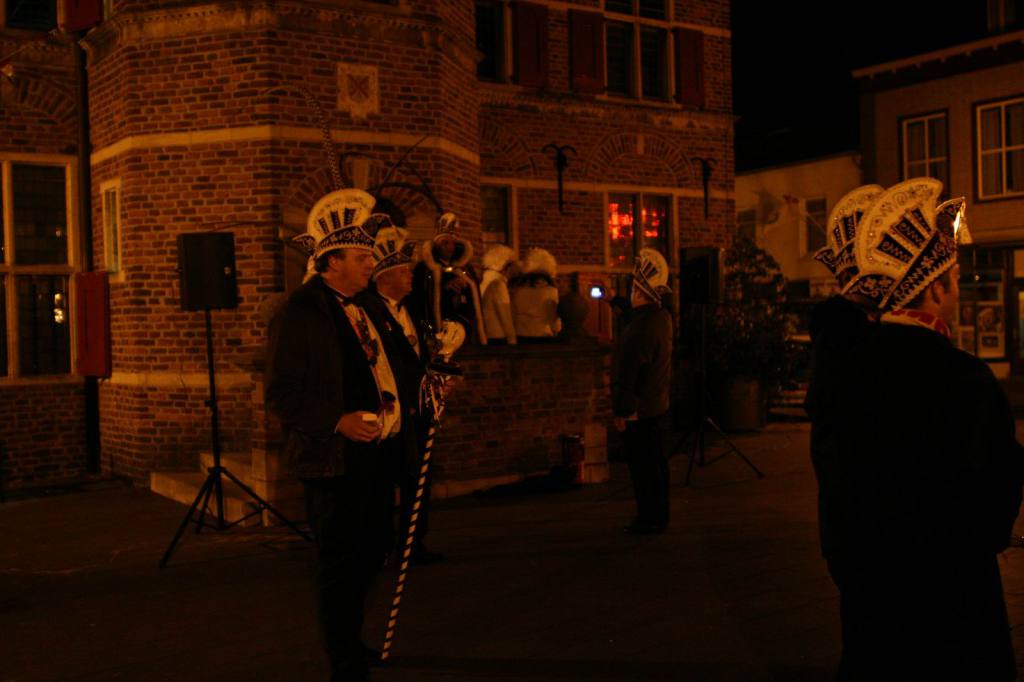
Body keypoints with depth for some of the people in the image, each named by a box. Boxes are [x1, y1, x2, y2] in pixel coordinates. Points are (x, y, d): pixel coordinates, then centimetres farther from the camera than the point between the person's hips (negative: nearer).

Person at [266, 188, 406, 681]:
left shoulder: (360, 306, 13)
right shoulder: (301, 312, -13)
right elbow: (282, 395, -17)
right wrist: (339, 422, -26)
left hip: (376, 454, 9)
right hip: (335, 459, -9)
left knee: (370, 554, 19)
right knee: (340, 565, 2)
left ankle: (349, 642, 38)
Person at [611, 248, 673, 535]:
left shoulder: (642, 325, -22)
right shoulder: (662, 317, 9)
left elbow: (629, 372, -23)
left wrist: (622, 410, -18)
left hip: (640, 409, -10)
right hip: (656, 403, 10)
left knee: (643, 465, -2)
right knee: (655, 461, 16)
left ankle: (651, 518, 5)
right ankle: (657, 514, 26)